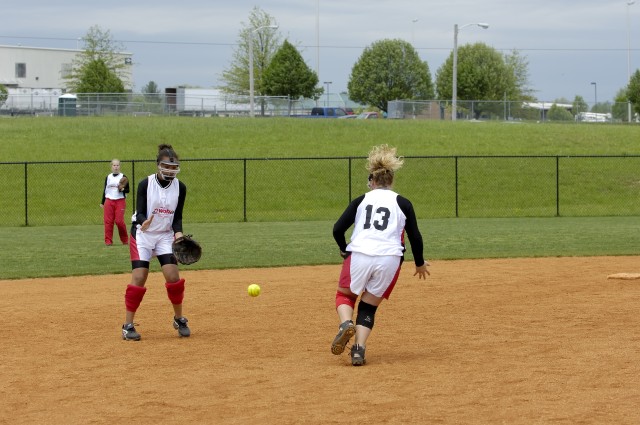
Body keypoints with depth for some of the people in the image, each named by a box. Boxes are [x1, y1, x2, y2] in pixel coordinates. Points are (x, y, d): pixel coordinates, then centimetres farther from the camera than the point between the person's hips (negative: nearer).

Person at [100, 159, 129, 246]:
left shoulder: (123, 177, 2)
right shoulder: (108, 177, 11)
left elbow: (127, 190, 2)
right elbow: (105, 190, 16)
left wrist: (122, 189, -20)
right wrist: (102, 202, 15)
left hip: (120, 201, -3)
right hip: (109, 201, 3)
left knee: (119, 221, -10)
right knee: (108, 221, -3)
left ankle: (125, 240, 8)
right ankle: (108, 241, 4)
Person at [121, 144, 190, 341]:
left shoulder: (180, 187, -3)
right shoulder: (145, 184, -12)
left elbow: (177, 216, 1)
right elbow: (139, 213, -16)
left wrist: (178, 233, -18)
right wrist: (143, 222, -39)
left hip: (165, 236, 3)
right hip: (142, 235, -3)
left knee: (173, 276, -11)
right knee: (139, 278, -13)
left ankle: (179, 319, 11)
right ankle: (128, 326, -3)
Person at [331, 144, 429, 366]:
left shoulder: (361, 201, 13)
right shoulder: (402, 203, 12)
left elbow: (338, 229, 8)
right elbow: (415, 237, 12)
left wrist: (344, 251, 27)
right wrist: (420, 264, 27)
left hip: (359, 256, 0)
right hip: (389, 259, 0)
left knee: (344, 295, 21)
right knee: (369, 306, 14)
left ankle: (346, 323, -10)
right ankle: (359, 349, -4)